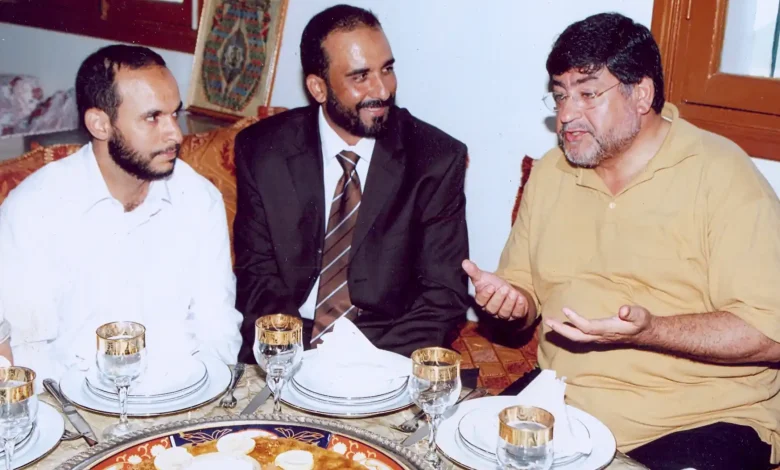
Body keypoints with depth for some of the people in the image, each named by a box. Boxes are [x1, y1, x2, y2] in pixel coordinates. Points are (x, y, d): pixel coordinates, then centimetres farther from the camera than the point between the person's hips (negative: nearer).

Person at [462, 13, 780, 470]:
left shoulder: (721, 174, -8)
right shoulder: (550, 171, 10)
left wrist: (647, 330, -25)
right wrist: (514, 301, -5)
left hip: (698, 423, -4)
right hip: (564, 404, 4)